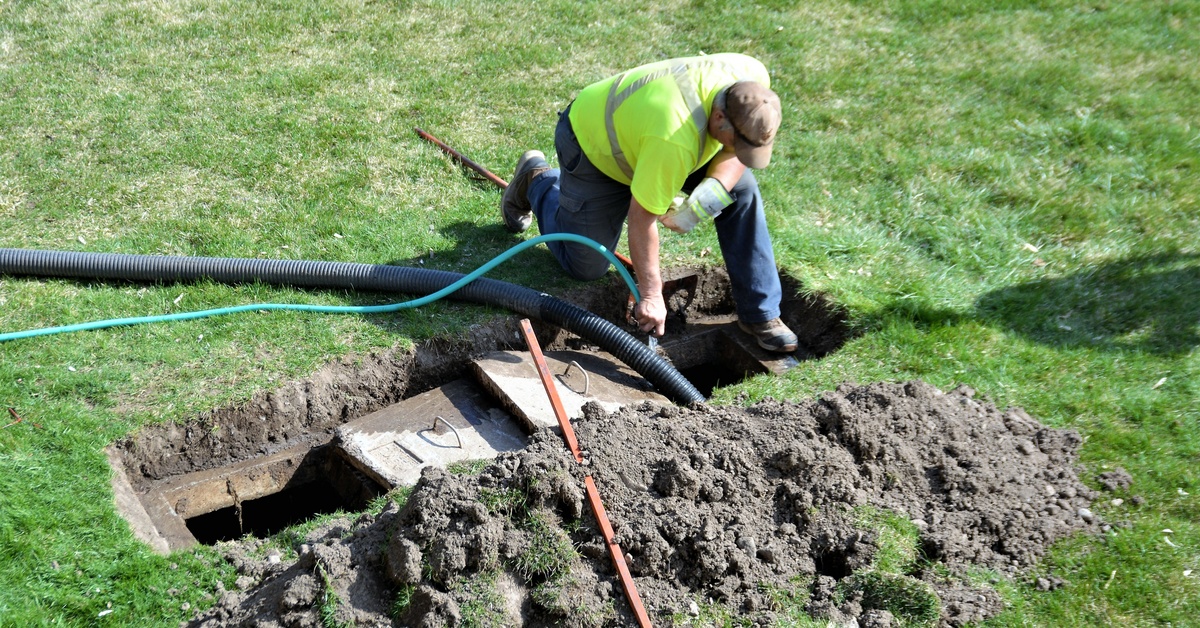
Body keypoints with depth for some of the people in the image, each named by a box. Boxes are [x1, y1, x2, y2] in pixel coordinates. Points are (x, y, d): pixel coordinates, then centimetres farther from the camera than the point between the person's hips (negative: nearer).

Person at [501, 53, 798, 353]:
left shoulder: (752, 80, -26)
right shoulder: (676, 139, -45)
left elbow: (739, 150, -9)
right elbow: (641, 216, -35)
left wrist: (714, 191, -30)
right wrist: (651, 295, -26)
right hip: (593, 144, -6)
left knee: (742, 189, -12)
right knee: (586, 267, 4)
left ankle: (760, 314, -1)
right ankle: (537, 179, 28)